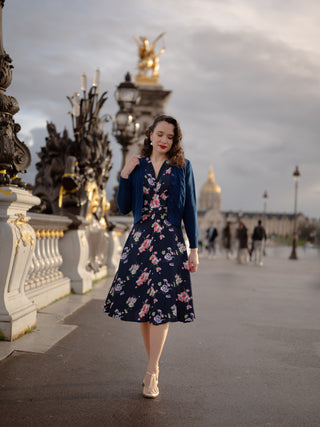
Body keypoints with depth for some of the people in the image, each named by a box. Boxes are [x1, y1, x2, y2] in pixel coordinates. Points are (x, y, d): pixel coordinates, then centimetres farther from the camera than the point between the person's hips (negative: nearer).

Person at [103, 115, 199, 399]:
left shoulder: (182, 167, 6)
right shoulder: (138, 167, 10)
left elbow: (190, 210, 5)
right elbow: (124, 208, 8)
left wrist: (194, 249, 1)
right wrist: (125, 175, -2)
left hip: (170, 242, -2)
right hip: (140, 239, 3)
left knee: (161, 304, -9)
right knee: (140, 302, 4)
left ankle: (151, 374, -2)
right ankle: (154, 365, 20)